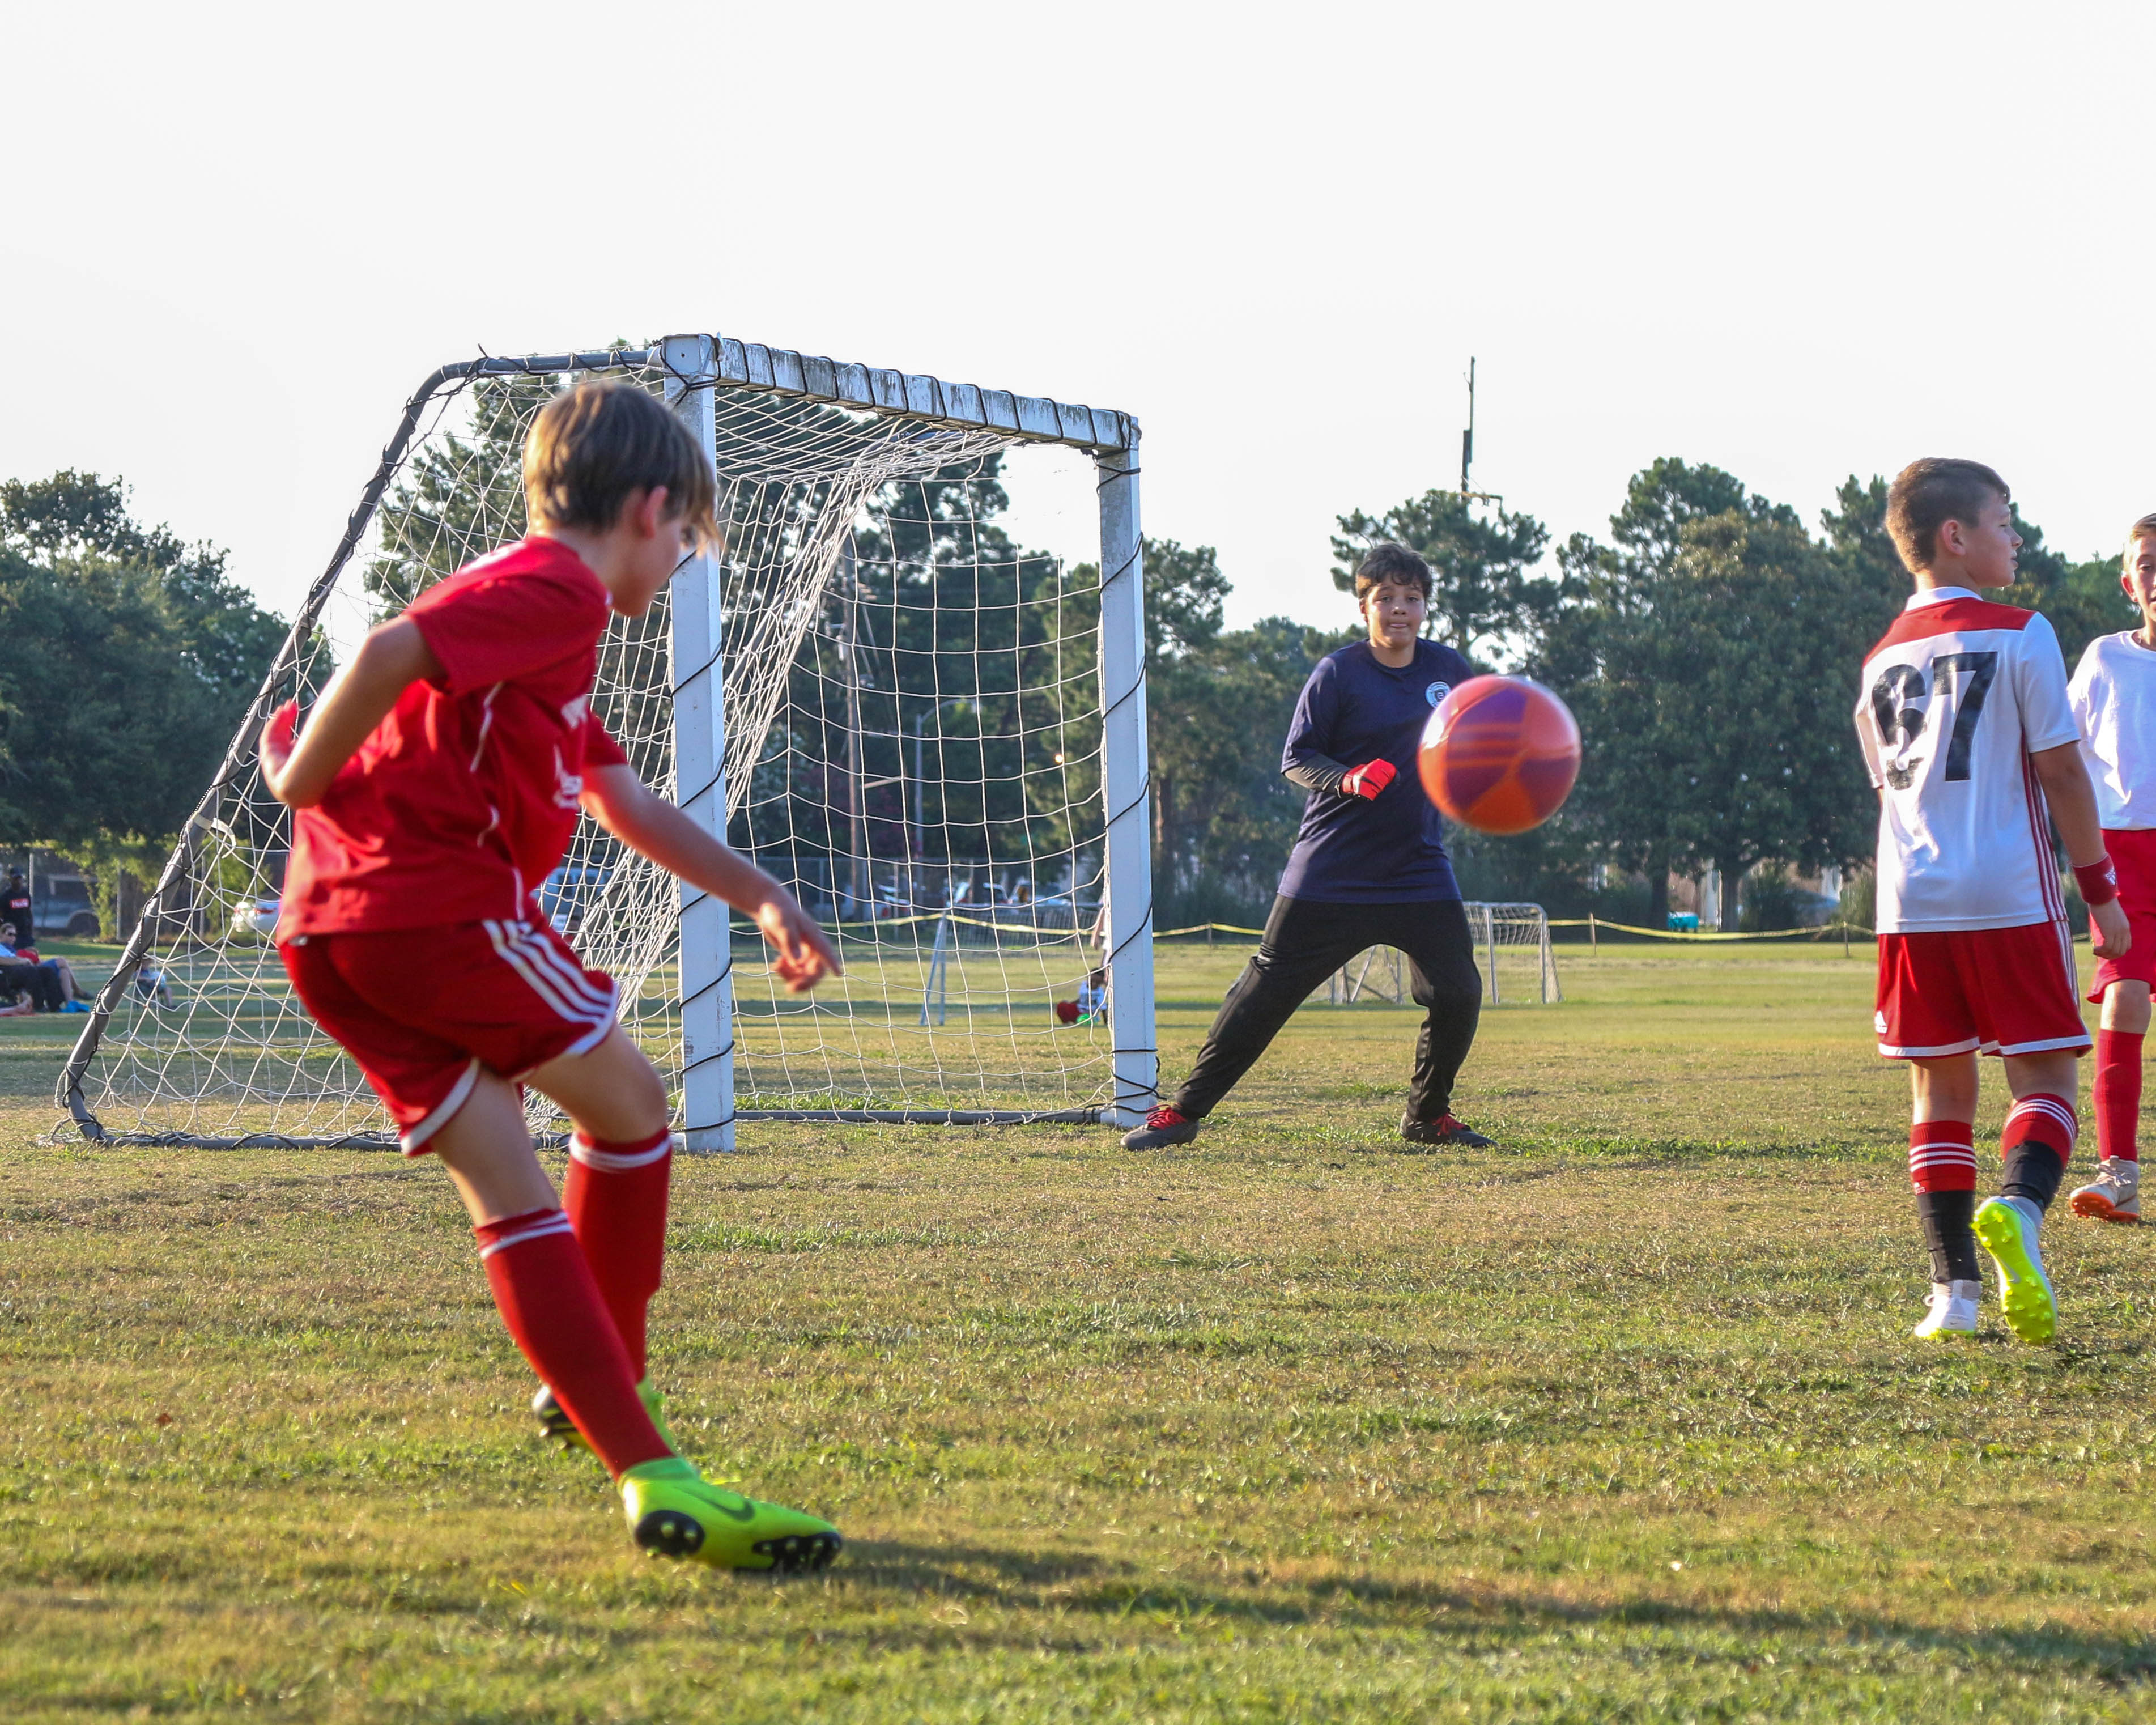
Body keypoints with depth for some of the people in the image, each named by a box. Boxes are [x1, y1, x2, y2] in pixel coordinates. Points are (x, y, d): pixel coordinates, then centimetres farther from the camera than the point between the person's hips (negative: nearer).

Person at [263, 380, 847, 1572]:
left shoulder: (528, 600, 29)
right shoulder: (557, 589, -4)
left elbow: (629, 804, 36)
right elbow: (393, 650, -21)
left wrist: (758, 895, 37)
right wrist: (303, 783, -7)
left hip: (330, 934, 9)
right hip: (444, 899, -9)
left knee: (507, 1192, 5)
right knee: (627, 1099, 9)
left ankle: (639, 1463, 3)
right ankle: (611, 1389, 15)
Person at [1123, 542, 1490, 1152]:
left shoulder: (1450, 669, 6)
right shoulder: (1338, 673, -7)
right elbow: (1295, 758, -6)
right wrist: (1346, 779, -23)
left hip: (1420, 869, 4)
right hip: (1330, 871, -4)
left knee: (1458, 993, -5)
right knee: (1266, 990, -3)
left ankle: (1428, 1116, 18)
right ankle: (1184, 1111, 5)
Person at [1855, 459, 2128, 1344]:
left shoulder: (1881, 659, 14)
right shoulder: (2020, 635, -4)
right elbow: (2061, 773, -4)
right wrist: (2101, 891, 2)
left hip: (1912, 904, 5)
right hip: (2012, 899, -5)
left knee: (1939, 1088, 9)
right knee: (2044, 1074, 1)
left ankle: (1954, 1287, 3)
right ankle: (2019, 1206, -28)